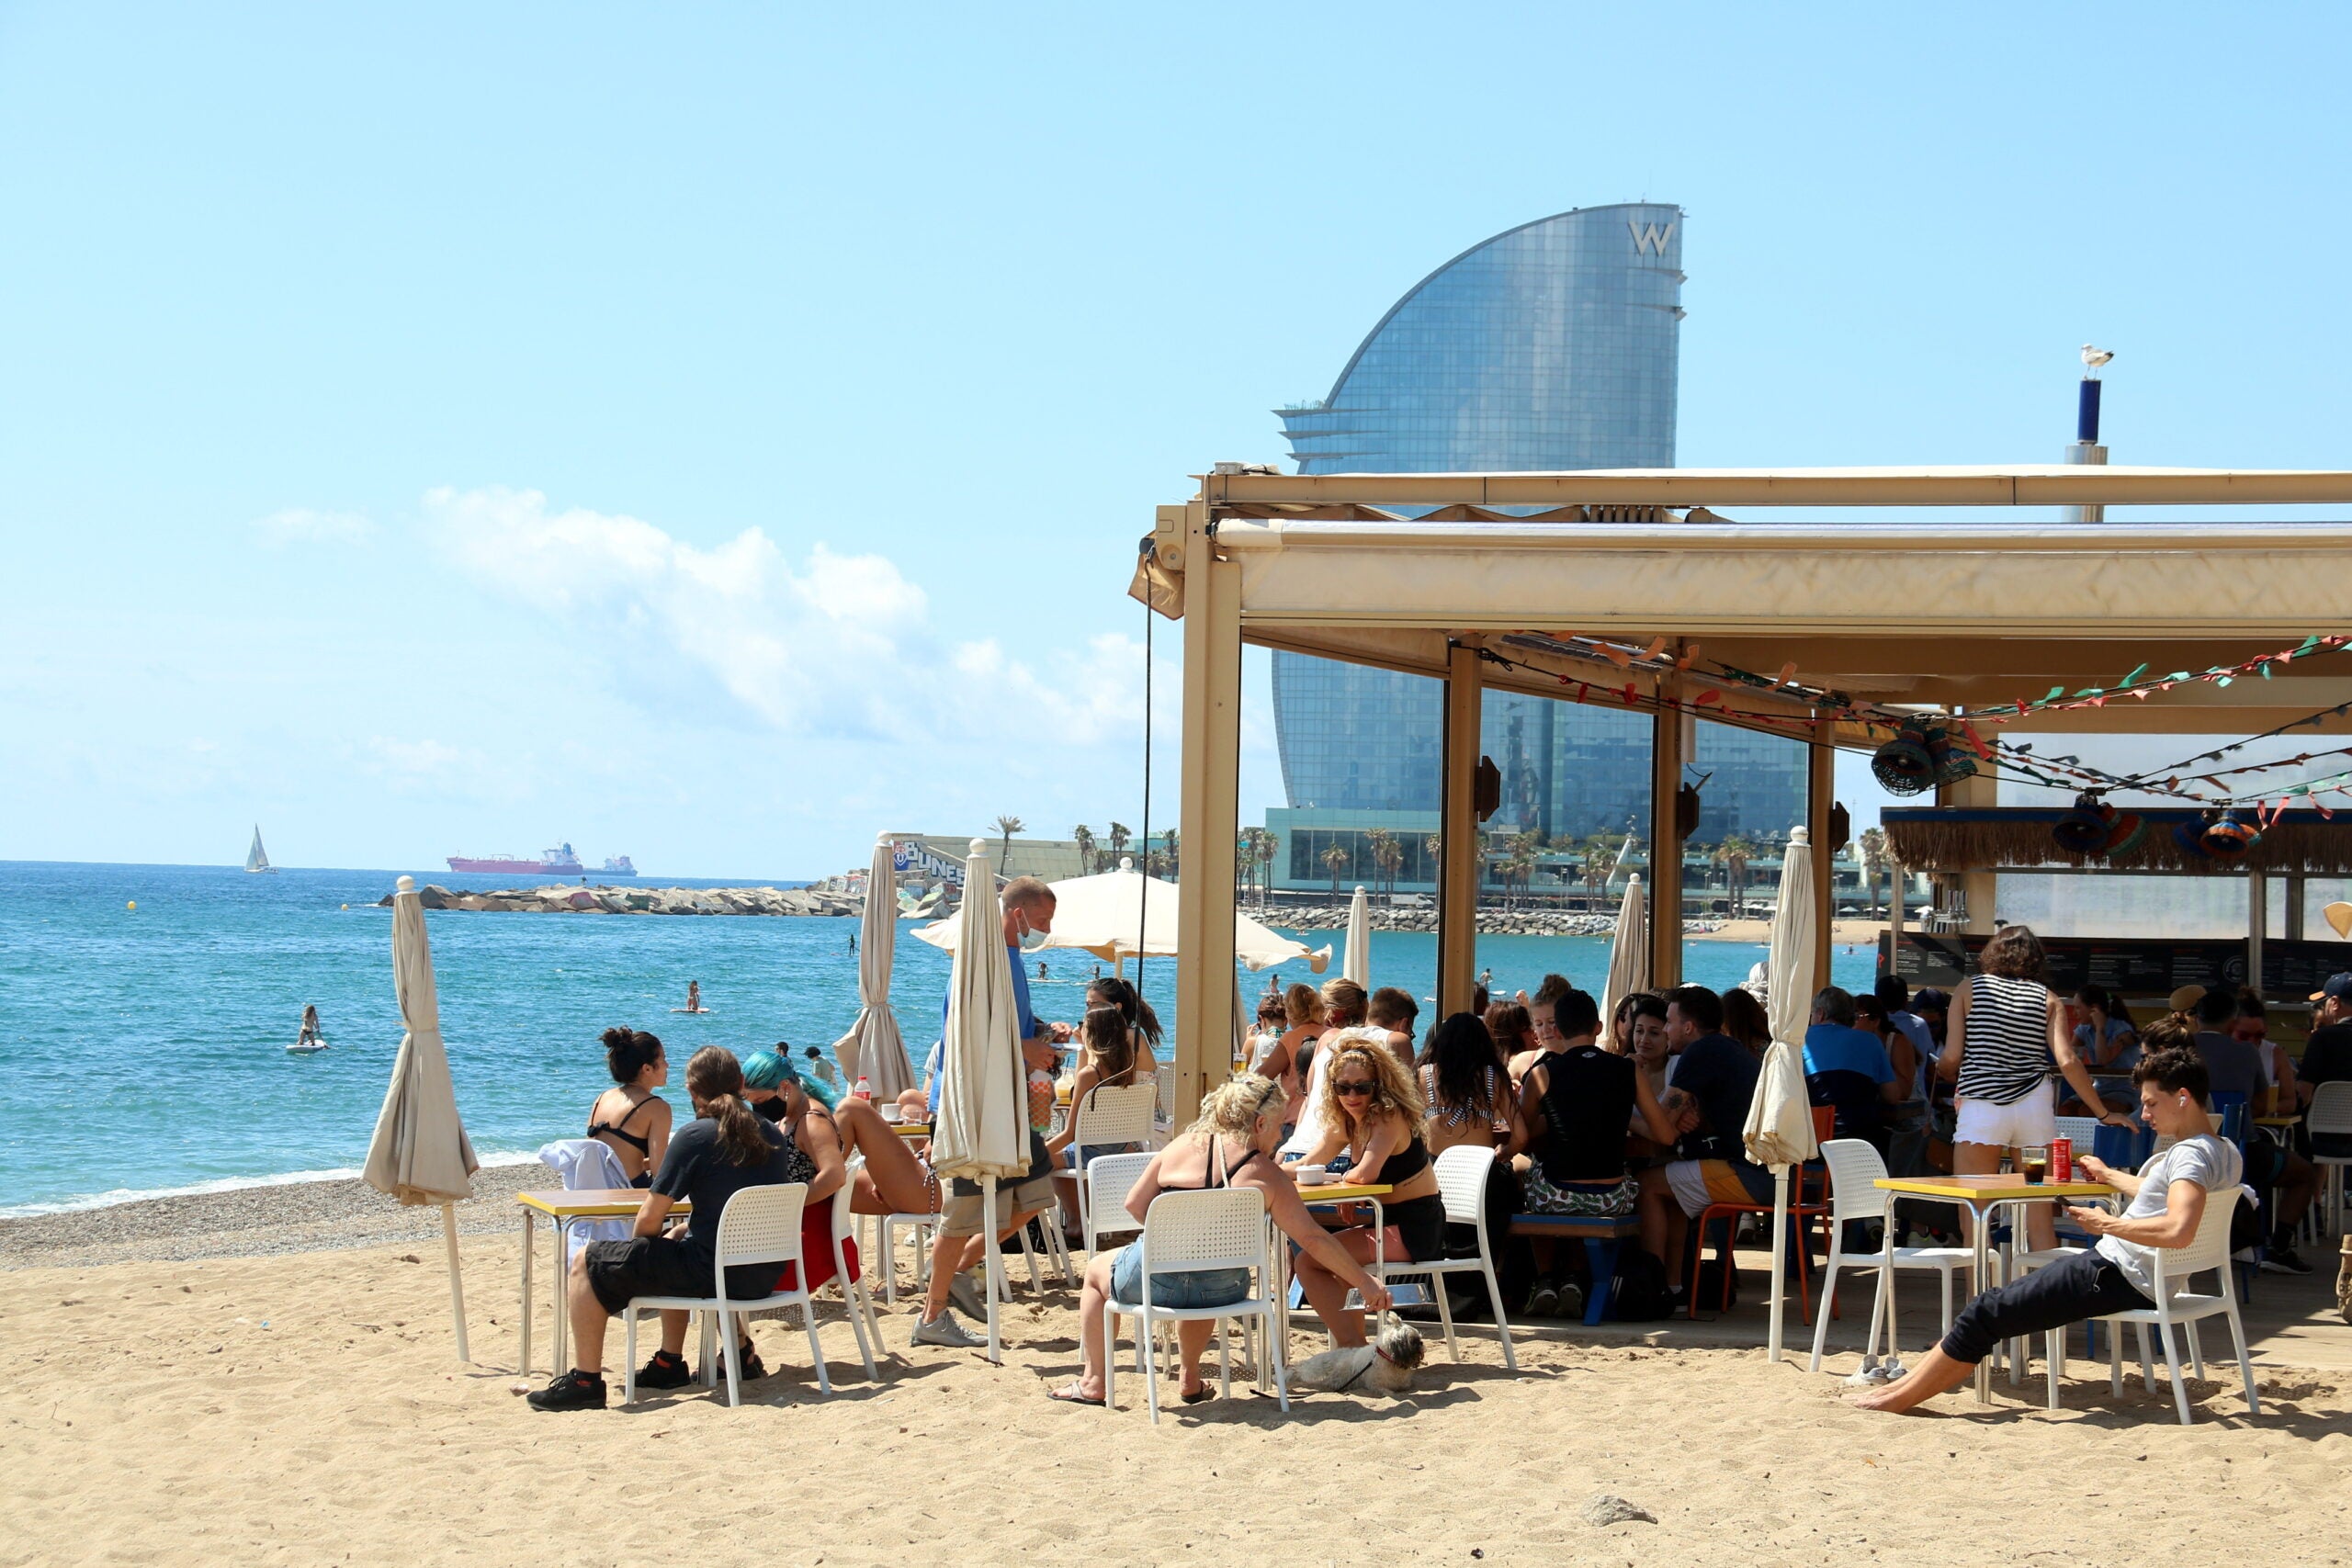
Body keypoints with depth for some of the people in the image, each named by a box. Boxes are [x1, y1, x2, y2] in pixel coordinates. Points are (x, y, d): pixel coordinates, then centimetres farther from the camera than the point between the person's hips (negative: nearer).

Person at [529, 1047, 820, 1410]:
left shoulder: (695, 1136, -12)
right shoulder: (773, 1136, 7)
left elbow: (649, 1220, -10)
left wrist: (634, 1246, 13)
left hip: (714, 1275, -7)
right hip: (763, 1277, 7)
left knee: (587, 1263, 6)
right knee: (676, 1238, 37)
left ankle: (586, 1381, 3)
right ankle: (670, 1362, 35)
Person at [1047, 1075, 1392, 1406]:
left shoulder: (1181, 1148, 1)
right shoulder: (1268, 1176, -3)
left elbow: (1134, 1204, 5)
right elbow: (1313, 1238, -4)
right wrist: (1366, 1282, 3)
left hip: (1156, 1280, -1)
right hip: (1223, 1291, 1)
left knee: (1097, 1269, 31)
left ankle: (1093, 1382, 29)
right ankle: (1191, 1380, 42)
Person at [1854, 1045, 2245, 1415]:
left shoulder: (2191, 1154, -20)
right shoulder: (2224, 1152, 12)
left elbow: (2178, 1229, -36)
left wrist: (2106, 1224, -24)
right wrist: (2109, 1175, 42)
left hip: (2118, 1276, -11)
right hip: (2139, 1279, 11)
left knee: (1985, 1315, -4)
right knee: (1996, 1307, 15)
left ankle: (1898, 1398, 4)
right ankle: (1906, 1385, 14)